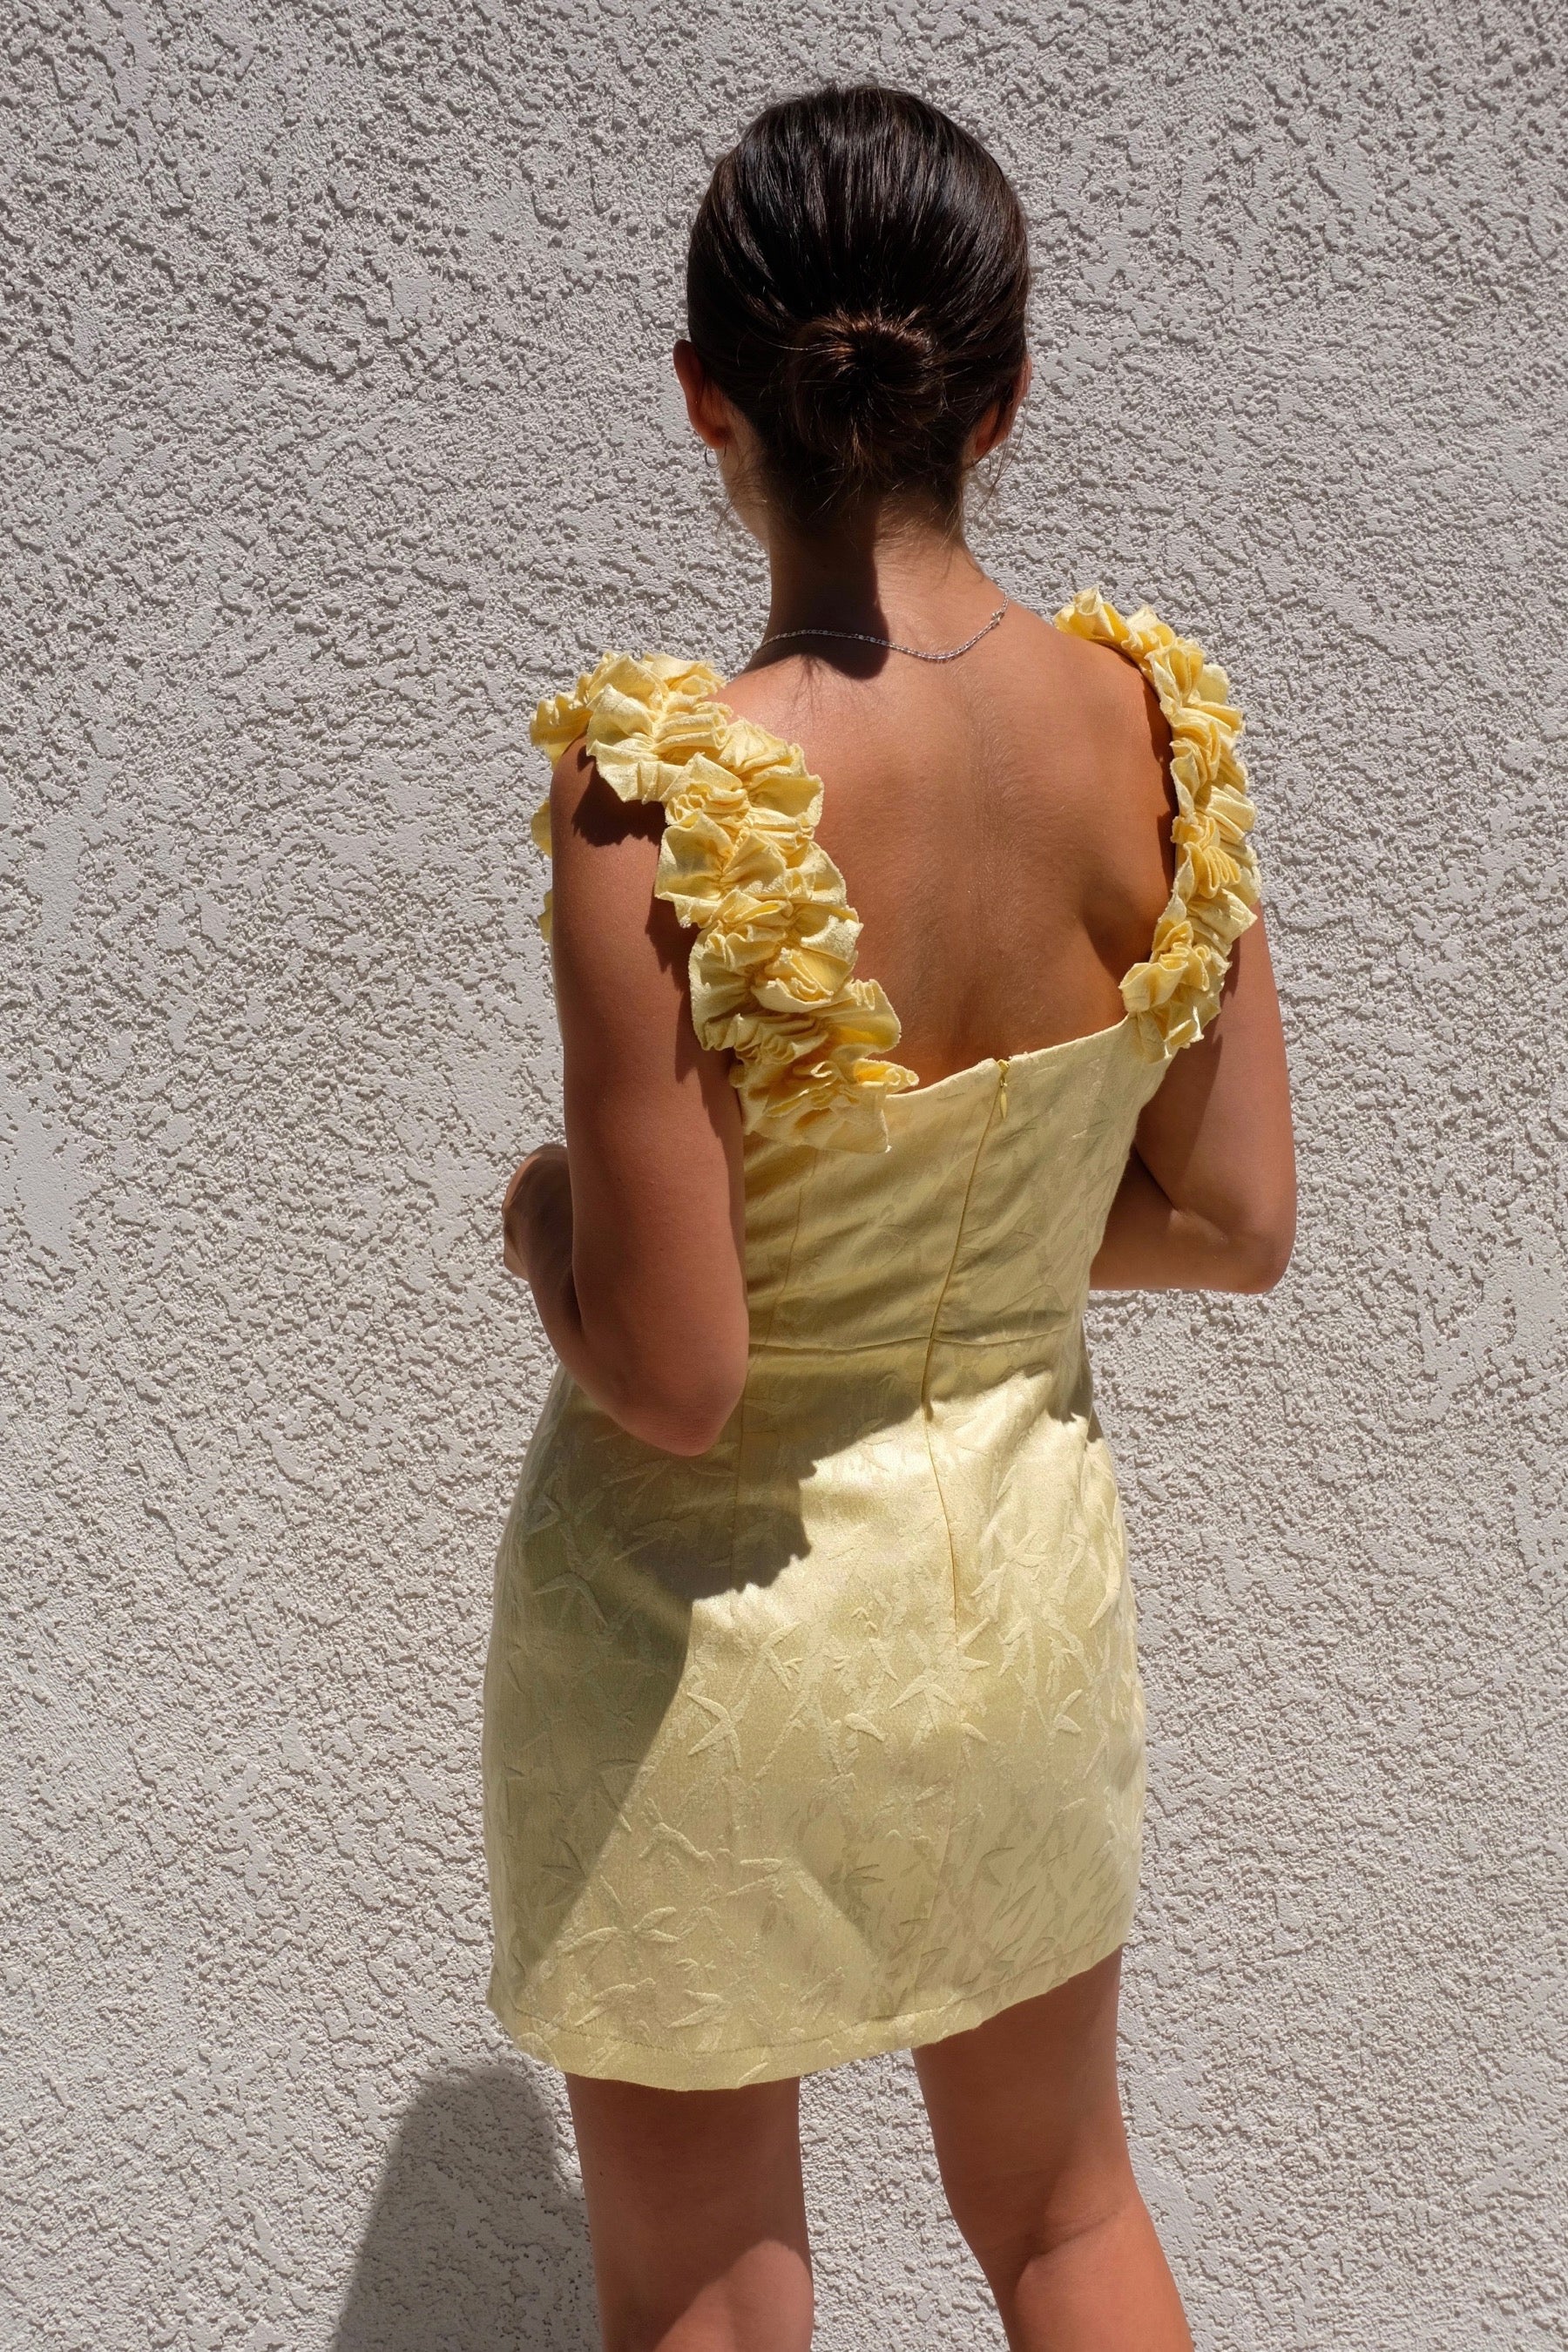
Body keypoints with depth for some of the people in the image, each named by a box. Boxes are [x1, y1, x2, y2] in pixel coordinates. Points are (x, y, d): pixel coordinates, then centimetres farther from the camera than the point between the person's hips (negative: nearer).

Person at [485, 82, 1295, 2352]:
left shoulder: (665, 796, -27)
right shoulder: (1155, 724, -12)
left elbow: (668, 1376, -24)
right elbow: (1236, 1222, -3)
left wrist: (543, 1213, -4)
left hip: (713, 1619, -4)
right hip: (1022, 1564, 5)